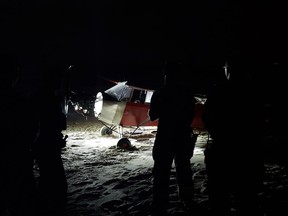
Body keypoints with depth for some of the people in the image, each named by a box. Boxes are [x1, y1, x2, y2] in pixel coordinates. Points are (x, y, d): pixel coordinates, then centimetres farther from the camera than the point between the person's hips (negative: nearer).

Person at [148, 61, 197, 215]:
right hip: (184, 137, 4)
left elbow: (152, 116, -3)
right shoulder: (188, 93, 0)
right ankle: (187, 200, 31)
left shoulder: (160, 93, -11)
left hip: (165, 137, -4)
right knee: (183, 169, 20)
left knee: (161, 173, -2)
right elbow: (191, 116, 10)